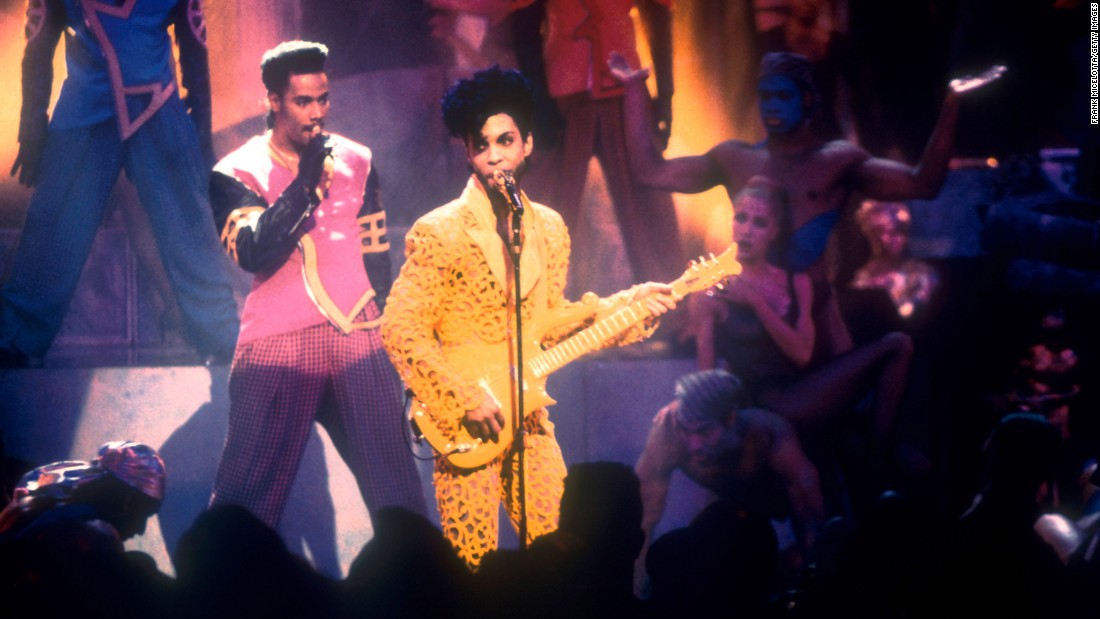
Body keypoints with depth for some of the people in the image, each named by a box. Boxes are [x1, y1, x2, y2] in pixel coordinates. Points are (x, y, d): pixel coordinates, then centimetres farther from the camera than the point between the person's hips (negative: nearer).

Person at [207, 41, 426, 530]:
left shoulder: (356, 162, 13)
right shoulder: (238, 174, 2)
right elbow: (254, 253, -14)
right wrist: (306, 186, -19)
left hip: (357, 338, 3)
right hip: (277, 345, -3)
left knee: (397, 490, -2)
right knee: (247, 495, -6)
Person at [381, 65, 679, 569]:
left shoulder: (550, 230, 11)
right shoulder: (439, 233, -10)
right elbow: (400, 329, -13)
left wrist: (629, 305, 8)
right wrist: (465, 399, -17)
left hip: (529, 416, 6)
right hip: (465, 428, -6)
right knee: (473, 569, -5)